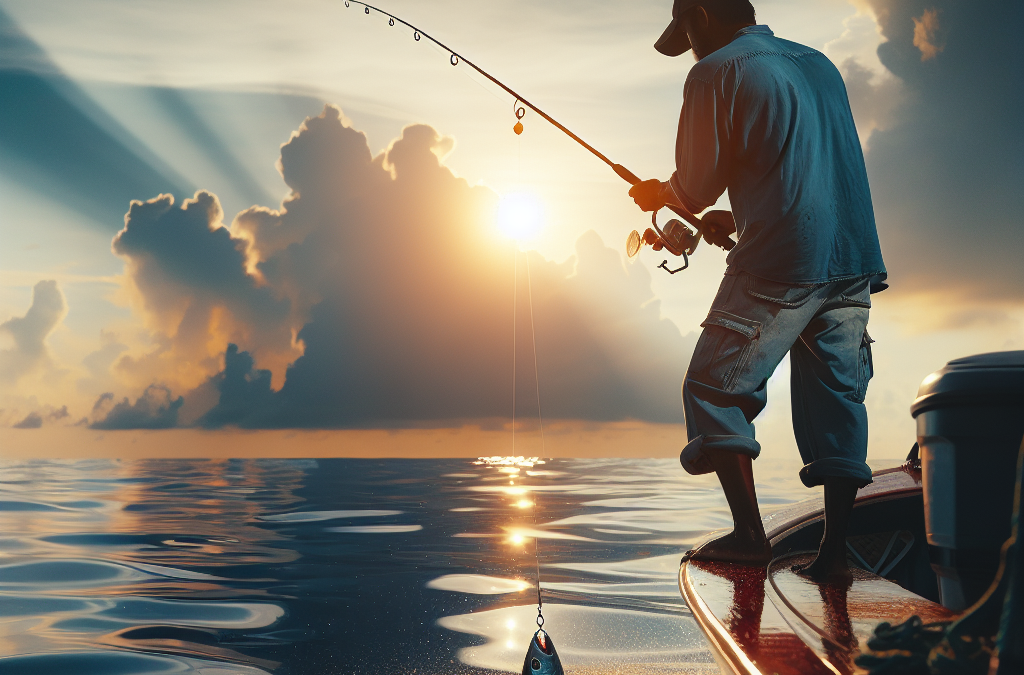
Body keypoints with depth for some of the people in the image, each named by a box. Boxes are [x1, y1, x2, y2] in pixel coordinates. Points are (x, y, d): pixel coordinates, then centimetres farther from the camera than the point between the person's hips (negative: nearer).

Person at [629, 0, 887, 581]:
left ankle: (749, 534, 1)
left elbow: (695, 189, 1)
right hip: (855, 258, 8)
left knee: (715, 388, 3)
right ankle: (835, 549, 11)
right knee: (838, 400, 10)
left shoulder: (716, 73, 0)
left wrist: (658, 194, 22)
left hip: (781, 263, -7)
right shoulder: (820, 64, 23)